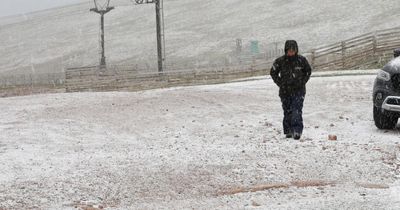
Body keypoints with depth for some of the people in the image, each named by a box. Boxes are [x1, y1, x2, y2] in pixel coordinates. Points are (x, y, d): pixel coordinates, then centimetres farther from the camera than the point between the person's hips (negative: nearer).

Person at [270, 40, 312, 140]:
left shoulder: (301, 60, -3)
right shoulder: (280, 61, -4)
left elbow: (308, 71, 15)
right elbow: (273, 72, 11)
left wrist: (303, 82, 5)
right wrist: (280, 83, 2)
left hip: (299, 91, -1)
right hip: (285, 91, 1)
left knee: (297, 111, -14)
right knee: (287, 112, 8)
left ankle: (297, 131, -19)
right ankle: (288, 131, 18)